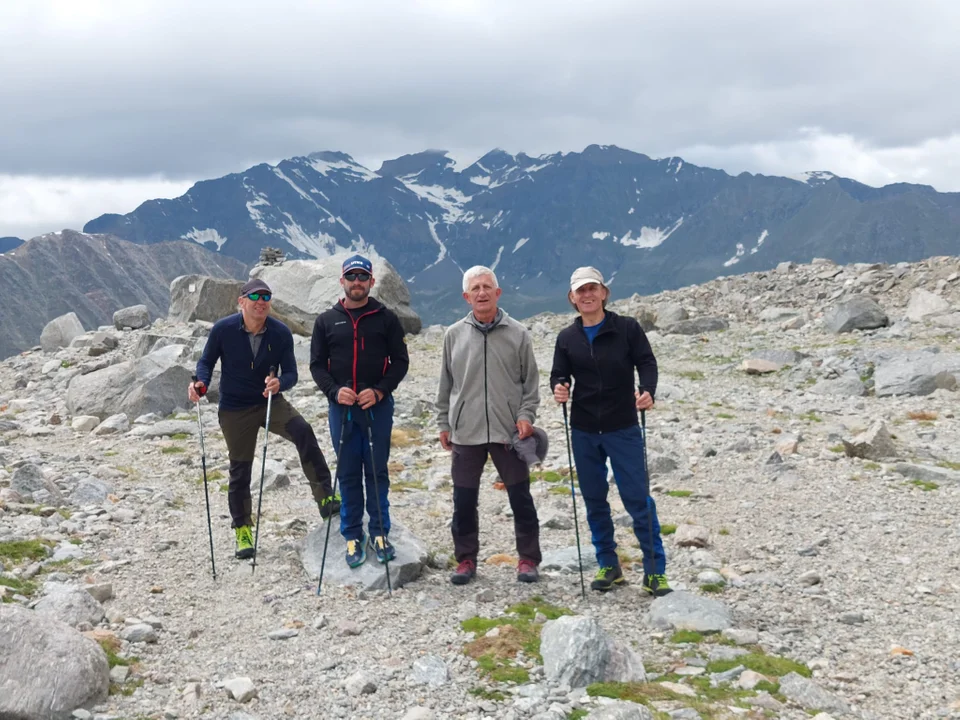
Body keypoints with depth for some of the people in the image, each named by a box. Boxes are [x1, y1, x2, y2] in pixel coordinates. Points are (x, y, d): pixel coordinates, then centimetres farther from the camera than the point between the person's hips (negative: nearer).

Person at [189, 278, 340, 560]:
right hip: (234, 410, 0)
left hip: (271, 402, 0)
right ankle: (242, 530, 27)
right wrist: (201, 383, -21)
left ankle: (325, 497, -24)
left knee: (303, 432, -28)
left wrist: (279, 383, -32)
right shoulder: (223, 330, -15)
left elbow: (291, 373, -9)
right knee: (240, 471, 8)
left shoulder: (281, 333, -13)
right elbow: (206, 361, -1)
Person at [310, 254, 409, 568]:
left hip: (378, 406, -1)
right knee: (348, 474, 6)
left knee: (377, 471, 5)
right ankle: (353, 536, 15)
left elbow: (400, 360, 2)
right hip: (341, 407, 1)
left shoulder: (386, 318, 3)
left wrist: (379, 391, -13)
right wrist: (334, 391, -11)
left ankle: (380, 533, 16)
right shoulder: (326, 321, 8)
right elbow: (317, 364, 8)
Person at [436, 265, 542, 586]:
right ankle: (466, 559, 21)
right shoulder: (454, 335, 4)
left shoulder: (518, 334, 0)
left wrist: (526, 415, -8)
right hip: (465, 432, 1)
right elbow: (445, 384, 10)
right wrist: (443, 423, 9)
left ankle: (528, 559, 19)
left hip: (509, 431, -1)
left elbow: (530, 381, 4)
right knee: (464, 501, 7)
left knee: (521, 498, 6)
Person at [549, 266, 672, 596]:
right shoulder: (566, 338, 6)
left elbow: (646, 362, -4)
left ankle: (655, 570, 5)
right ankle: (608, 565, 23)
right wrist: (559, 388, -16)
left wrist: (648, 392, -23)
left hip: (623, 429, -3)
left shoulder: (627, 328, -3)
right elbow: (559, 374, 8)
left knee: (638, 498, -3)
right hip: (583, 432, 3)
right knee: (594, 501, 10)